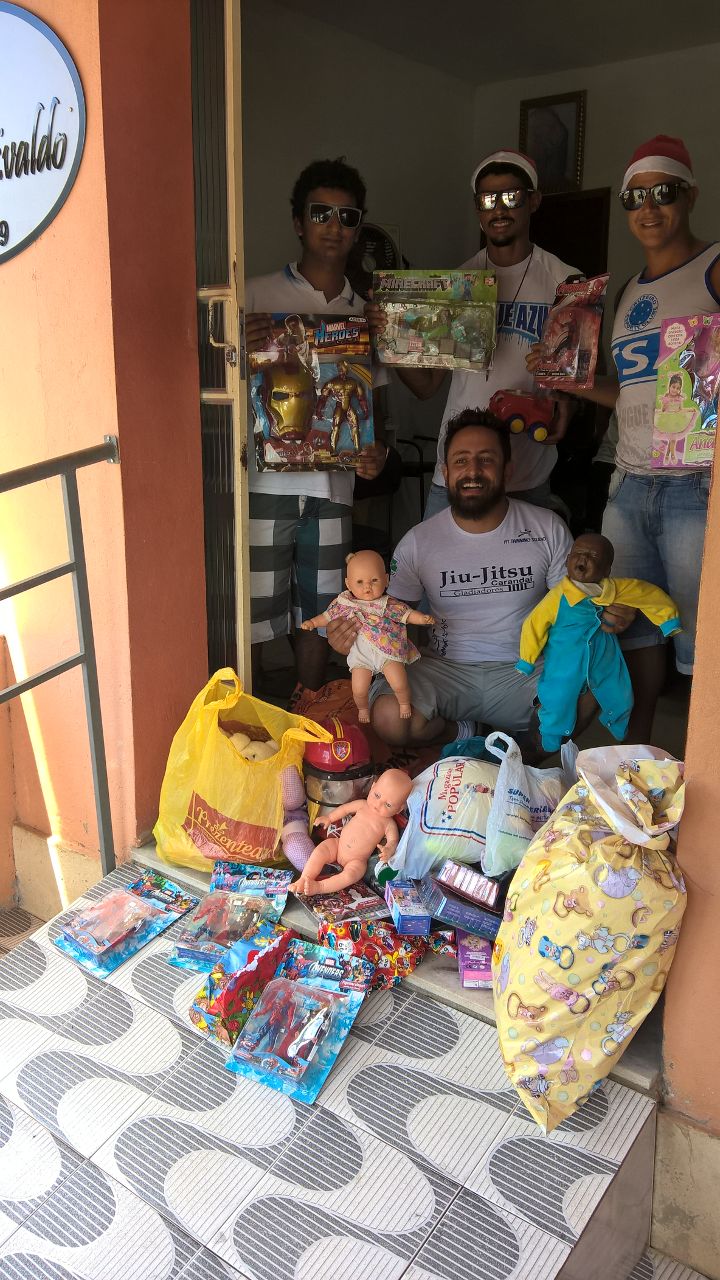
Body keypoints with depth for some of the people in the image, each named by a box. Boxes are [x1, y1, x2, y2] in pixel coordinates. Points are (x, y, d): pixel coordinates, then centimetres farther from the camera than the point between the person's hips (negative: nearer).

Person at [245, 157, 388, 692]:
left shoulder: (366, 312, 13)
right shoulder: (257, 295, 0)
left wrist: (378, 449, -4)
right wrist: (240, 349, -22)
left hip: (332, 486, 4)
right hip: (265, 481, -3)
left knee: (318, 615, 13)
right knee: (252, 618, 0)